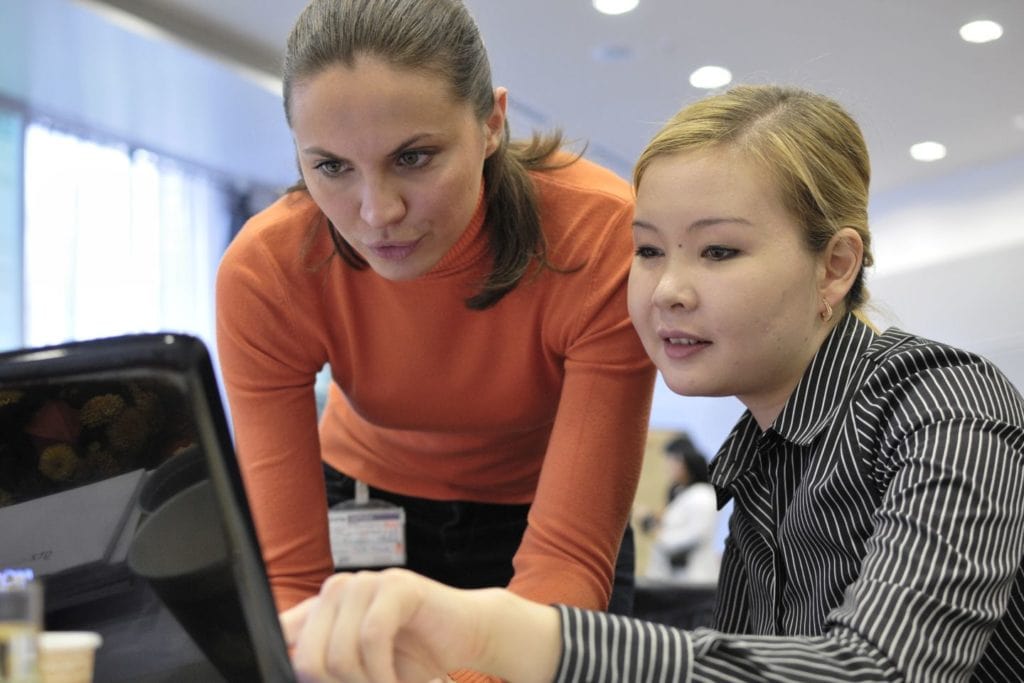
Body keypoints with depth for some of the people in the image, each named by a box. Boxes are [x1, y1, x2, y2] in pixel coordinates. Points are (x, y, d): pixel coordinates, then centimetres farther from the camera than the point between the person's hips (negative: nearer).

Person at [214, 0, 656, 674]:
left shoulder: (604, 239, -33)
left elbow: (567, 561, -34)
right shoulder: (264, 271, -27)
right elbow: (286, 571, -26)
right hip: (363, 505, 1)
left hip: (541, 515, 0)